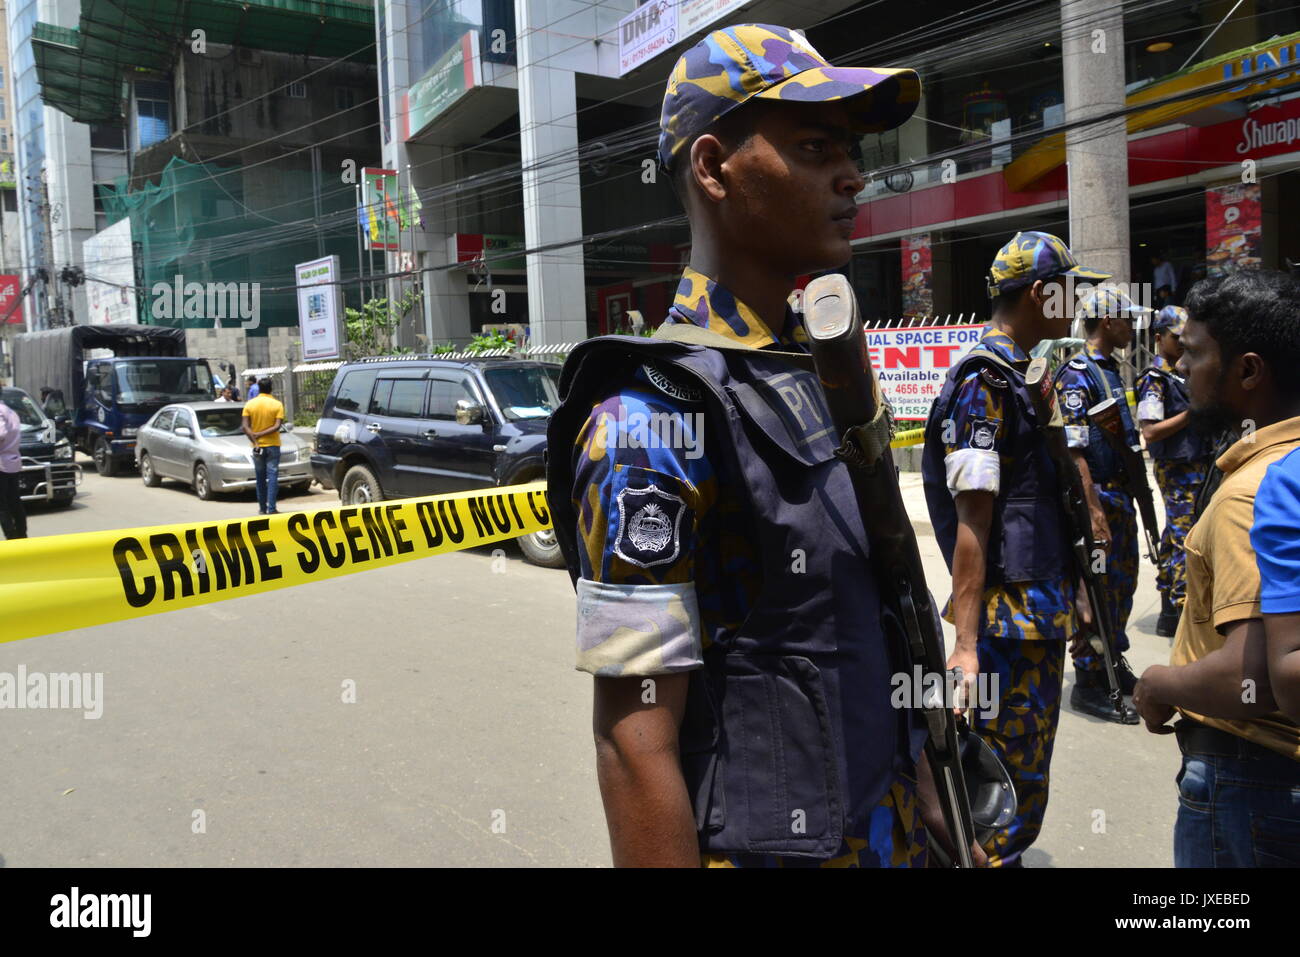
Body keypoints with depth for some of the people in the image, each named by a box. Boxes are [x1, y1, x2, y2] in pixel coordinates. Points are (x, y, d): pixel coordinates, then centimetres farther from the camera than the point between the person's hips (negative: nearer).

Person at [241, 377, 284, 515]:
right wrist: (261, 434, -10)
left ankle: (262, 508, 16)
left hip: (257, 446, 2)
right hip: (272, 445, -2)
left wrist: (255, 441, -12)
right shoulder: (277, 404, -4)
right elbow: (277, 426, -13)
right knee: (272, 475, -2)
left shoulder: (249, 404, 0)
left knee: (260, 478, 12)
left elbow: (245, 427, -8)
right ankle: (271, 508, -10)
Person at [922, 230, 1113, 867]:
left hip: (1042, 614, 10)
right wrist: (966, 645, -24)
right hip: (1010, 619, -10)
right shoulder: (984, 383, -16)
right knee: (1002, 790, -1)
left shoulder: (1021, 377, 16)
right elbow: (971, 523, -21)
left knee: (1027, 773, 20)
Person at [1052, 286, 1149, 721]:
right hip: (1097, 497, -10)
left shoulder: (1110, 368, 14)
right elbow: (1073, 451, -23)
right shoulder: (1076, 374, -16)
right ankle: (1087, 684, 7)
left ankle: (1114, 666, 31)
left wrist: (1128, 495, 21)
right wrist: (1094, 512, -26)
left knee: (1122, 585, 17)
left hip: (1120, 495, 10)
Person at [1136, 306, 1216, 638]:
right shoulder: (1154, 378, -12)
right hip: (1177, 470, -9)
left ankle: (1169, 615, 21)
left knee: (1175, 537, 13)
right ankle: (1183, 613, -6)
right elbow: (1150, 432, -19)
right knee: (1185, 539, -10)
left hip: (1198, 465, 9)